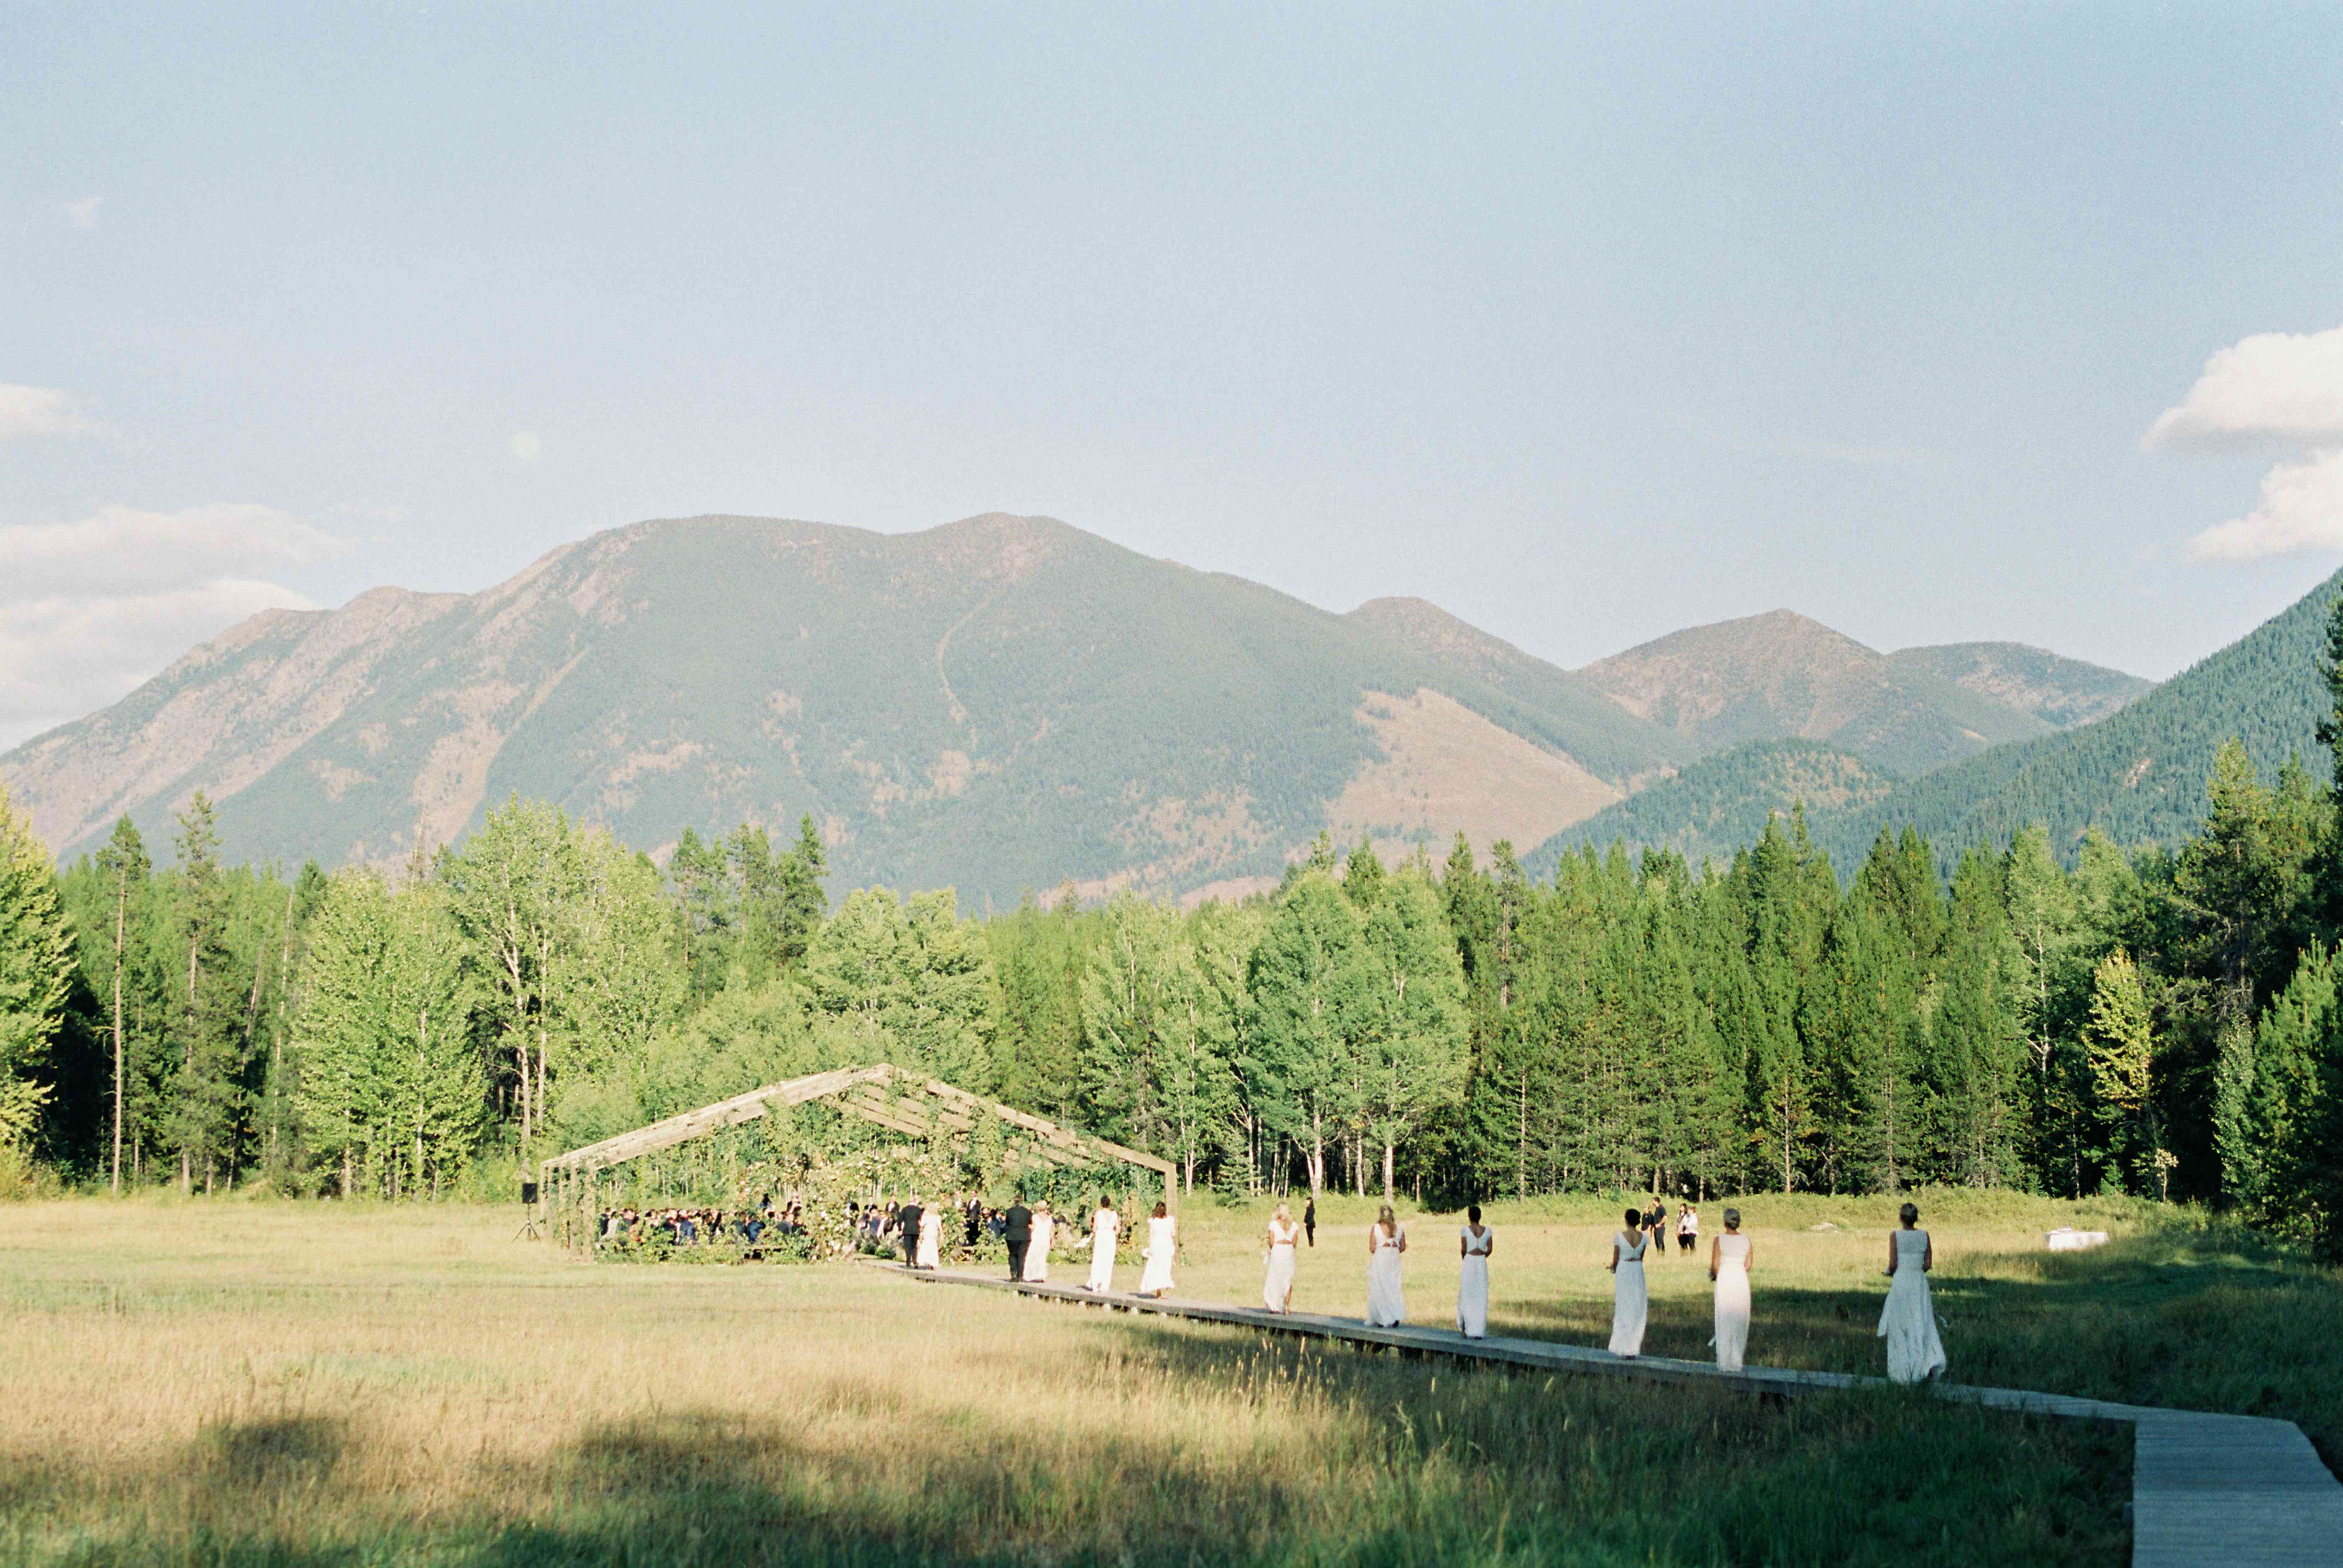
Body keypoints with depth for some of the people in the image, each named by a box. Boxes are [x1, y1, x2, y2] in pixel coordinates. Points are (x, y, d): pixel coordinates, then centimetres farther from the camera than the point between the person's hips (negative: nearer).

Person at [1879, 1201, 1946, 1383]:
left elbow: (1893, 1264, -12)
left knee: (1900, 1329, 7)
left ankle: (1901, 1372, 11)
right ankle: (1929, 1363, -11)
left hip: (1901, 1282, -3)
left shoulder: (1895, 1236, -9)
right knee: (1922, 1326, 8)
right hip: (1920, 1282, 3)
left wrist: (1890, 1272, 9)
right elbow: (1929, 1264, 1)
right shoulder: (1924, 1235, 1)